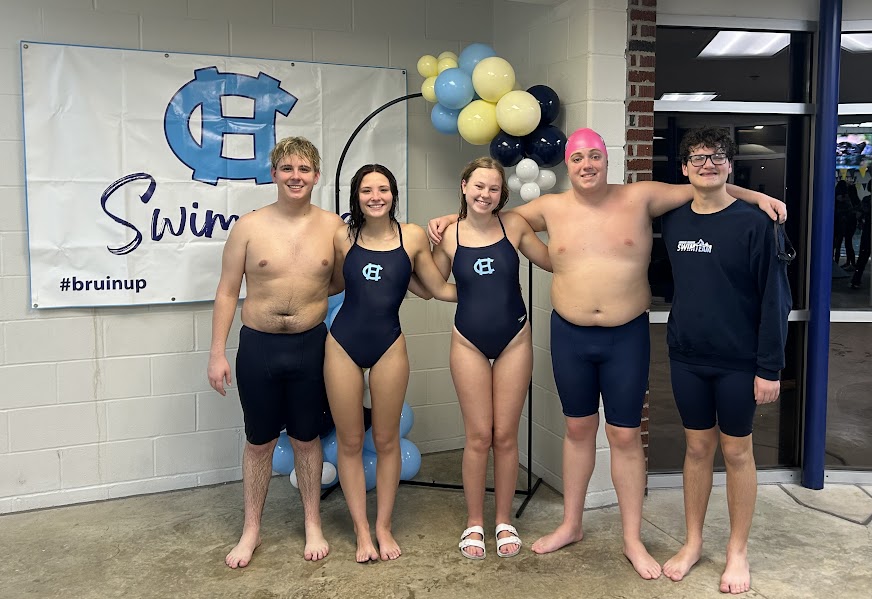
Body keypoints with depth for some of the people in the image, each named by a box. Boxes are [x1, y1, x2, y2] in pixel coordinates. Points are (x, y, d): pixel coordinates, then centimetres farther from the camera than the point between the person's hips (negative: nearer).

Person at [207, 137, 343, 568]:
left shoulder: (332, 225, -1)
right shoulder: (248, 226, -5)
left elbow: (343, 282, 13)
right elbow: (227, 293, -3)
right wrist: (216, 353, -5)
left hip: (310, 346, 1)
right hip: (258, 346, -1)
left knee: (306, 438, 14)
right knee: (259, 441, 12)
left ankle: (312, 525, 31)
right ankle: (251, 530, 29)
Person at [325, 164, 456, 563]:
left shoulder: (412, 236, -3)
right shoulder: (343, 237, -2)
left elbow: (440, 289, 4)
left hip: (389, 346, 0)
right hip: (343, 344, 1)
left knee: (386, 440, 11)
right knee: (349, 442, 9)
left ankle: (384, 526, 29)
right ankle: (361, 530, 24)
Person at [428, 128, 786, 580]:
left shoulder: (639, 198, -3)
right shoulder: (551, 207, 1)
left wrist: (752, 195, -4)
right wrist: (453, 217, 8)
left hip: (627, 337, -1)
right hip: (570, 336, 2)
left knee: (625, 436, 6)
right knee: (578, 428, 15)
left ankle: (633, 540, 22)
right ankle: (571, 525, 32)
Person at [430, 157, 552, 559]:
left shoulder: (514, 226, -3)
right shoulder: (449, 235, -3)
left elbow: (555, 262, 4)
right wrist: (426, 246, -5)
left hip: (514, 340, 0)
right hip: (469, 343, 0)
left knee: (506, 435, 7)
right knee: (478, 436, 3)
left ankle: (504, 521, 24)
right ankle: (474, 522, 21)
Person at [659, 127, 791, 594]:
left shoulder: (755, 222, -11)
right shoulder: (672, 221, 2)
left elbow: (775, 298, -11)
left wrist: (769, 367, -13)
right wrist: (679, 334, 4)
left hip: (738, 361, -3)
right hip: (686, 357, 4)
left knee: (737, 452, 9)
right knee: (698, 448, 14)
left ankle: (737, 551, 25)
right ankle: (693, 542, 28)